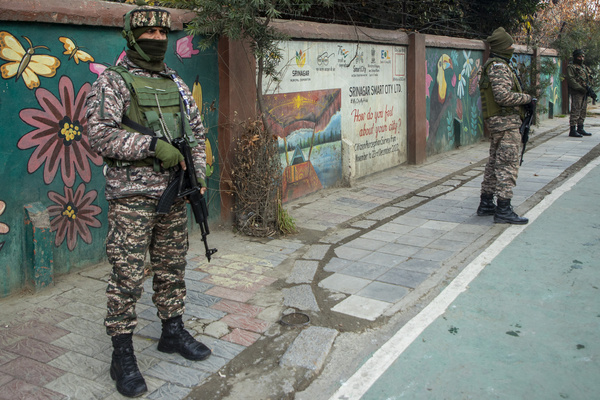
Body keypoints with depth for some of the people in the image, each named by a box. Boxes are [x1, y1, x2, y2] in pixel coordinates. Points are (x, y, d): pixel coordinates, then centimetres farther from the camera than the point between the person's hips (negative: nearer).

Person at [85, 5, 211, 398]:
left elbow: (197, 132, 16)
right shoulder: (113, 82, -4)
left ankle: (173, 331, 32)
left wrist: (197, 174, 4)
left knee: (172, 269, 15)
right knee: (128, 277, -2)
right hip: (132, 196, -5)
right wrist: (153, 146, -22)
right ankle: (123, 355, 10)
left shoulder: (177, 84, 13)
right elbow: (99, 132, -16)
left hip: (173, 193, 6)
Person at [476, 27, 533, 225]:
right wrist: (526, 98, -13)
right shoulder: (499, 67, -15)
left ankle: (486, 204, 21)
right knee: (508, 164, -10)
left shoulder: (493, 66, 18)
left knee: (494, 163, 14)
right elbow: (503, 96, -25)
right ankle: (503, 210, -9)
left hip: (497, 122, 11)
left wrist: (522, 101, 16)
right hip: (506, 121, -11)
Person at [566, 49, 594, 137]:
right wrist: (581, 89, -19)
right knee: (575, 111, -10)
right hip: (576, 93, -8)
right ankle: (572, 130, -10)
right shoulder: (571, 67, -3)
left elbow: (590, 80, 24)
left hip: (584, 93, 8)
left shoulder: (585, 68, 22)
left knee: (583, 111, 10)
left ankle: (580, 129, 17)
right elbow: (570, 80, -14)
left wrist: (589, 89, 4)